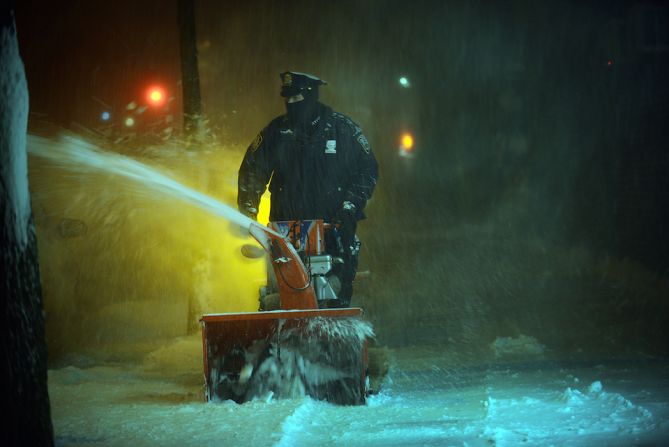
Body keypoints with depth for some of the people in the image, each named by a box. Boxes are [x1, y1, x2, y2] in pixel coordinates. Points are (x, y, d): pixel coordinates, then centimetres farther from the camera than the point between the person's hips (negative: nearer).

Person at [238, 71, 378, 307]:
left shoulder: (342, 128, 4)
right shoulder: (276, 131, 8)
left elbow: (368, 169, 7)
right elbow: (252, 170, 12)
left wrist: (351, 205, -5)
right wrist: (247, 210, 1)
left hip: (335, 223, -1)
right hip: (287, 226, 1)